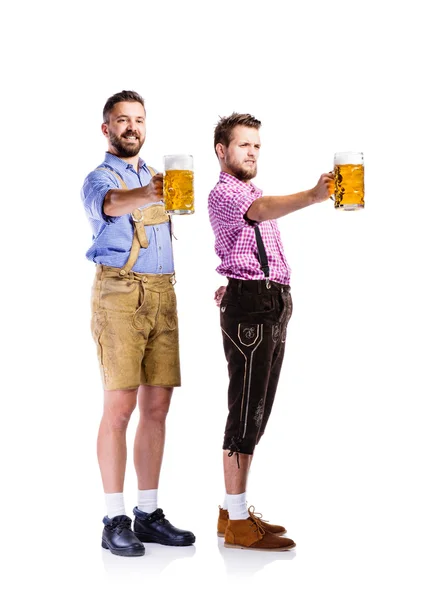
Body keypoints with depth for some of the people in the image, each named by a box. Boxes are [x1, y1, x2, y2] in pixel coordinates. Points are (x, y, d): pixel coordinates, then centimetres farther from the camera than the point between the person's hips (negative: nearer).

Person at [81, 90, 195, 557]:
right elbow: (113, 204, -27)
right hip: (119, 294, -6)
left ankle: (149, 514, 12)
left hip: (162, 294, 7)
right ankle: (115, 521, -4)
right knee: (120, 405, -9)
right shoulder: (99, 178, -1)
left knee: (157, 406, 5)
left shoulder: (154, 177, 22)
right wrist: (148, 195, -46)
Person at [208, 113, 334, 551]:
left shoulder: (254, 193, 23)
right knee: (246, 411, -9)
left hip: (272, 307, 10)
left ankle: (234, 510, 17)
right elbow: (261, 210, -29)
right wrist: (313, 196, -46)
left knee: (256, 411, 10)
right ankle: (238, 523, -6)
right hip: (250, 307, -10)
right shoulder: (224, 193, -8)